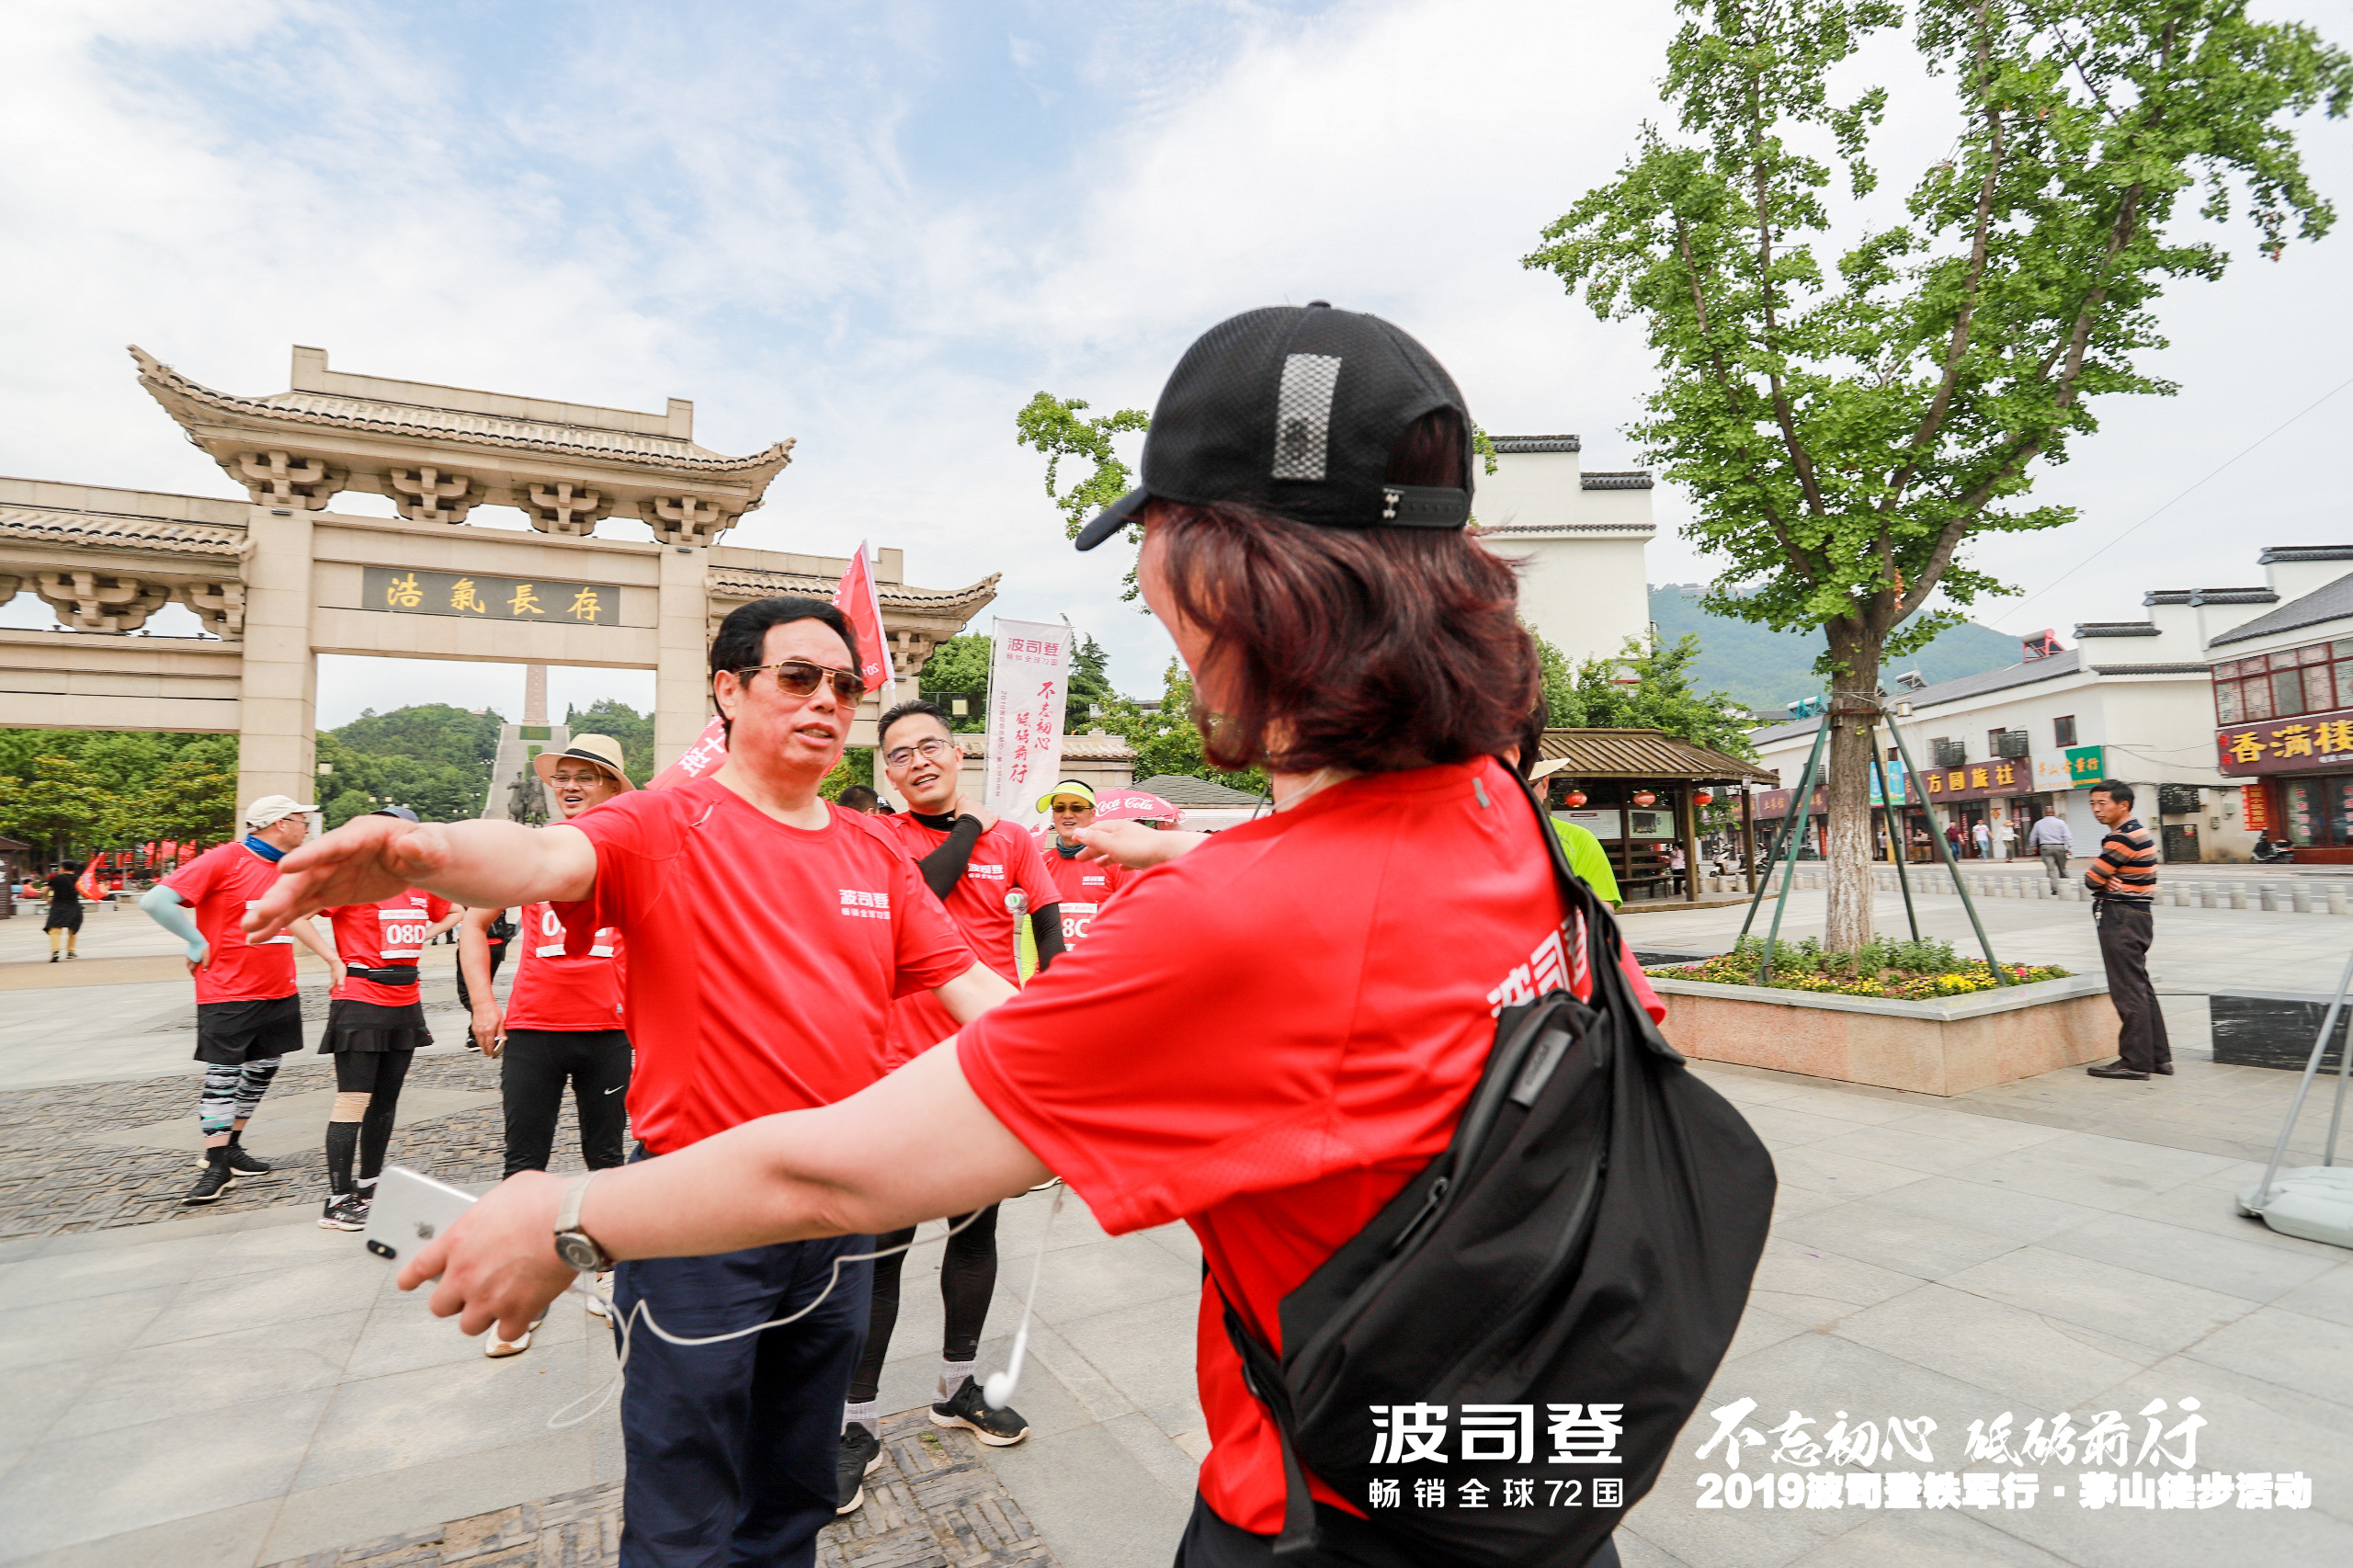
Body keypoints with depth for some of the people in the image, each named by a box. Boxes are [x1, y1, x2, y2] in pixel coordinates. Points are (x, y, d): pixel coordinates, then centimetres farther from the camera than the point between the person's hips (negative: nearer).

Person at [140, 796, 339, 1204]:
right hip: (228, 994, -7)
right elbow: (155, 901, -17)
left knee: (261, 1072, 14)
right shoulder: (224, 860, -13)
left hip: (280, 992, 7)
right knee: (222, 1078, -1)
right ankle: (216, 1166, 9)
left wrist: (331, 959, 11)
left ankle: (232, 1147, 29)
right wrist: (198, 944, -12)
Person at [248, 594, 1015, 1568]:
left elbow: (967, 985, 3)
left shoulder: (874, 851, 4)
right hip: (701, 1220, -4)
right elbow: (550, 859, -30)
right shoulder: (666, 827, -10)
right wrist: (415, 850, -51)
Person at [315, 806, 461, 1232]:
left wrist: (424, 936, 9)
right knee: (354, 1101, -6)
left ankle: (369, 1185, 27)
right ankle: (338, 1201, 2)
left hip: (404, 1002, 6)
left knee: (386, 1099, 14)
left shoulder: (421, 886, 8)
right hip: (360, 1001, -6)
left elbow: (454, 913, 25)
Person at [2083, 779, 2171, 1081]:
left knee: (2129, 991, -5)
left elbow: (2092, 878, -14)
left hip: (2121, 919, -10)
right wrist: (2111, 882, -5)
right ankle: (2159, 1056, 22)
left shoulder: (2122, 838, -18)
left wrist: (2103, 883, 5)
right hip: (2135, 915, 10)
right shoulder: (2137, 833, 16)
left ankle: (2135, 1061, 0)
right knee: (2140, 987, 15)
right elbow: (2098, 879, 14)